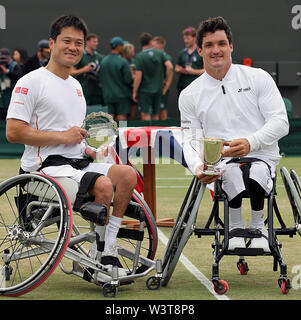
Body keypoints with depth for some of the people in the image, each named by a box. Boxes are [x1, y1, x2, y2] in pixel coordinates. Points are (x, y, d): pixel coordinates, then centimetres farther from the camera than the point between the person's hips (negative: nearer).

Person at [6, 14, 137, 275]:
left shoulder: (75, 85, 22)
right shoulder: (31, 82, -5)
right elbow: (14, 132, -14)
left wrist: (88, 150, 11)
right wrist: (63, 137, -15)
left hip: (77, 163, 8)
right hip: (47, 166, -8)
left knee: (126, 174, -17)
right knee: (103, 185, -30)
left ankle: (108, 249, -14)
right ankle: (97, 257, -14)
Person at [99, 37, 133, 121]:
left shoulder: (103, 61, 4)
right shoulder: (122, 62, -15)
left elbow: (101, 79, 9)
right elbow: (128, 80, -15)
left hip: (108, 95, 5)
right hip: (122, 95, -5)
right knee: (122, 118, -3)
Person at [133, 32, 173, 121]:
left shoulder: (139, 57, -10)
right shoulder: (160, 54, 0)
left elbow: (138, 76, -14)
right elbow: (170, 67, -9)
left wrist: (134, 92, -6)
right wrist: (168, 81, 6)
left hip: (145, 91, -4)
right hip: (158, 90, 4)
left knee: (145, 115, -5)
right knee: (155, 116, 14)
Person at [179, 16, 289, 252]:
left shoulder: (258, 78, 5)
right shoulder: (190, 95, 11)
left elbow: (280, 122, -2)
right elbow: (191, 141, 8)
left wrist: (251, 142, -21)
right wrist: (199, 168, -15)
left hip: (261, 158, 0)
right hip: (218, 164, 0)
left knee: (255, 175, -37)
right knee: (232, 175, -37)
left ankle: (257, 225, -7)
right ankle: (235, 227, -9)